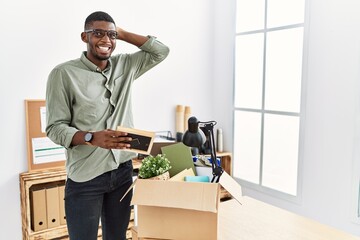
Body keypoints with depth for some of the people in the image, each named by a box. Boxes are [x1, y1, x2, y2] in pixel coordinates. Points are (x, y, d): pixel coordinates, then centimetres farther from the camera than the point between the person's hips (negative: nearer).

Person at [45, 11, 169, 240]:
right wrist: (92, 137, -28)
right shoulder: (63, 73, -8)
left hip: (123, 170, 5)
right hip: (85, 177, -4)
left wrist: (122, 33, 3)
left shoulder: (125, 65, 7)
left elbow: (162, 51, 9)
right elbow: (55, 128, -9)